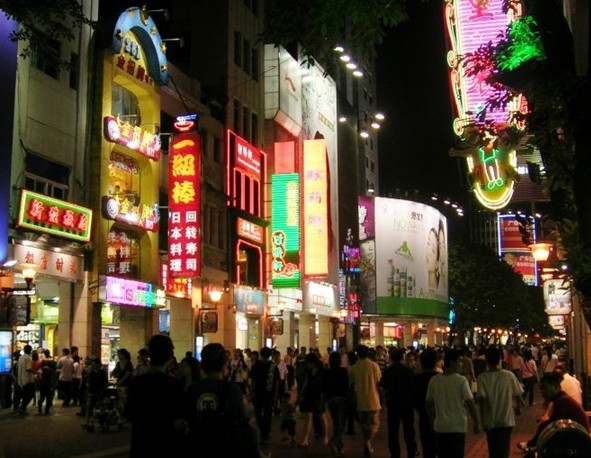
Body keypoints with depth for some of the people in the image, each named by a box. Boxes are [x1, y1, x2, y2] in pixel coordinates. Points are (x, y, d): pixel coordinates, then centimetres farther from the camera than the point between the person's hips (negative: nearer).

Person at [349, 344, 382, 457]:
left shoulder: (354, 368, -3)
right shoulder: (374, 365, -8)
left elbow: (352, 384, 5)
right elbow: (379, 382, -6)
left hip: (360, 401, 2)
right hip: (373, 400, -2)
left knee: (364, 424, 17)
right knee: (374, 424, 7)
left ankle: (367, 447, 22)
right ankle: (368, 442, -17)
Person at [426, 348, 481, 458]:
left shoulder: (434, 380, 0)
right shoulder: (461, 380, -12)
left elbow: (429, 403, 7)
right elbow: (470, 403, -13)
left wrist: (432, 421, 19)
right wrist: (477, 423, -4)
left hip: (440, 426, 4)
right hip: (457, 426, -4)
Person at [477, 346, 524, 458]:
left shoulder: (482, 378, -10)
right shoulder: (509, 375, -7)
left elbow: (482, 400, -17)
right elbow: (518, 397, -3)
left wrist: (483, 420, -10)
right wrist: (517, 407, 18)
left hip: (490, 421, 0)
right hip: (507, 420, 0)